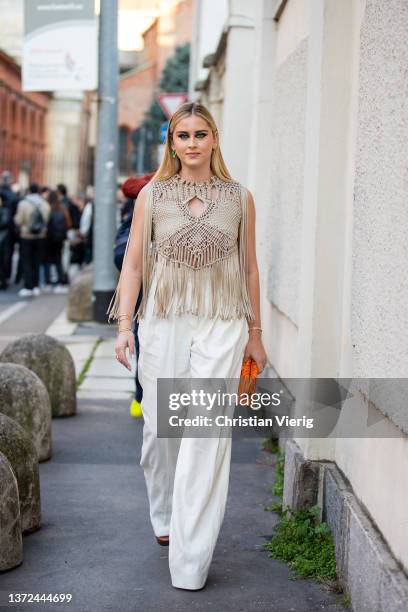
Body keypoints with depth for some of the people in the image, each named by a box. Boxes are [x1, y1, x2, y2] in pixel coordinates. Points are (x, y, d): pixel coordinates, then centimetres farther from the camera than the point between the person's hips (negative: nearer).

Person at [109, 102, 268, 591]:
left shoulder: (239, 198, 5)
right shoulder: (152, 195, 4)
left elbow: (249, 268, 10)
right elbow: (133, 261, 5)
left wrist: (255, 333, 12)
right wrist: (123, 324, -3)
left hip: (221, 327, -1)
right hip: (163, 323, 1)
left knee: (207, 436, -7)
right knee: (160, 430, 9)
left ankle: (191, 561, -1)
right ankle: (164, 518, 37)